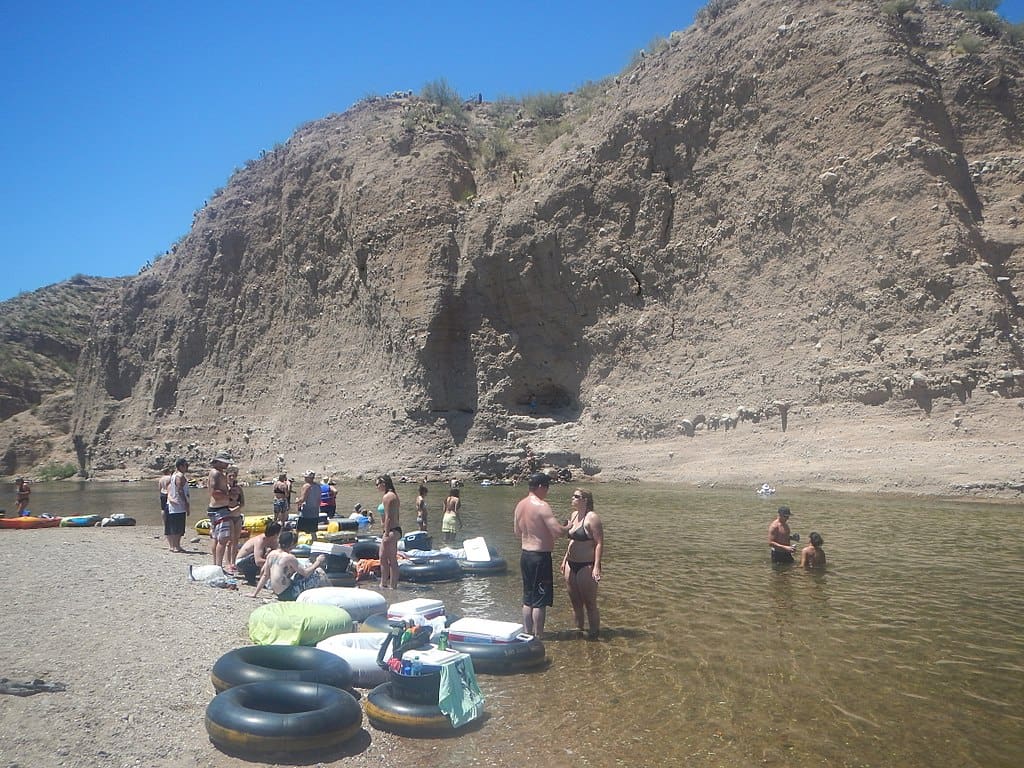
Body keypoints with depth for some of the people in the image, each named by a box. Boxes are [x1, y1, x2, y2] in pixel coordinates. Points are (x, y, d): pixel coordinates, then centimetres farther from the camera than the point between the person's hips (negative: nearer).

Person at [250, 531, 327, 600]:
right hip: (287, 594, -8)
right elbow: (305, 573, -15)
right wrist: (317, 562, -2)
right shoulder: (289, 557, -19)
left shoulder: (271, 554, 1)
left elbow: (265, 575, 5)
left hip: (278, 593, 8)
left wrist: (255, 593, 14)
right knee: (316, 575, -4)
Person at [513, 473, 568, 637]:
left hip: (525, 554, 8)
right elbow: (558, 531, -22)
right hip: (540, 556, -8)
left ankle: (527, 634, 24)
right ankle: (538, 636, 8)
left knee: (528, 599, 16)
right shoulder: (542, 506, -18)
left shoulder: (520, 505, 7)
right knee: (540, 600, 2)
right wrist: (569, 527, -3)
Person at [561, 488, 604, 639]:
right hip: (571, 564, 8)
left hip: (586, 566, -8)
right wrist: (565, 559, 20)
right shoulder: (574, 515, 11)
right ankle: (579, 629, 30)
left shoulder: (592, 517, -15)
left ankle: (594, 633, 14)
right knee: (575, 602, 16)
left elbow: (599, 543, -17)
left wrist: (596, 567, -22)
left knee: (590, 603, 2)